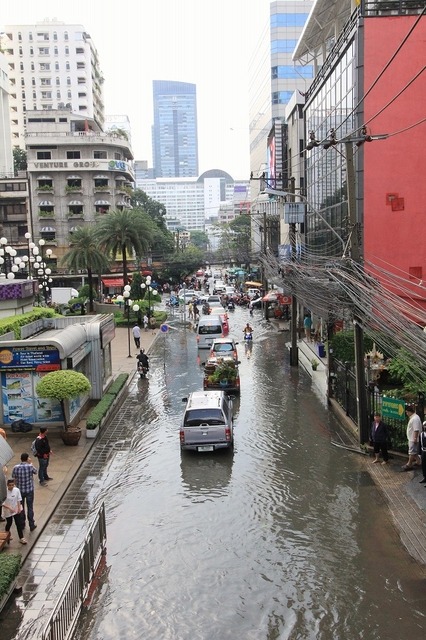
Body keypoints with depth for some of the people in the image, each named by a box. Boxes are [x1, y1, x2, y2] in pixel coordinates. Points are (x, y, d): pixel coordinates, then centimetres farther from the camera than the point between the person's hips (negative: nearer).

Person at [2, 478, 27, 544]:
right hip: (8, 511, -2)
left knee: (19, 524, 1)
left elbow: (18, 500, 2)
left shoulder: (17, 490, -11)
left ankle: (21, 538, 8)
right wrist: (9, 508, -26)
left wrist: (19, 508, -6)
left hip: (16, 510, 2)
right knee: (9, 524, 16)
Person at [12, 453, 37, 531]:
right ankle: (32, 525, 14)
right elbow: (35, 472, 4)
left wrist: (17, 486, 13)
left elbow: (14, 479, -2)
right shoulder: (30, 466, -16)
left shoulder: (15, 468, -11)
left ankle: (22, 524, 30)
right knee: (30, 508, 8)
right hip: (29, 490, -2)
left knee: (21, 507, 18)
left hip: (20, 490, 2)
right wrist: (30, 463, 7)